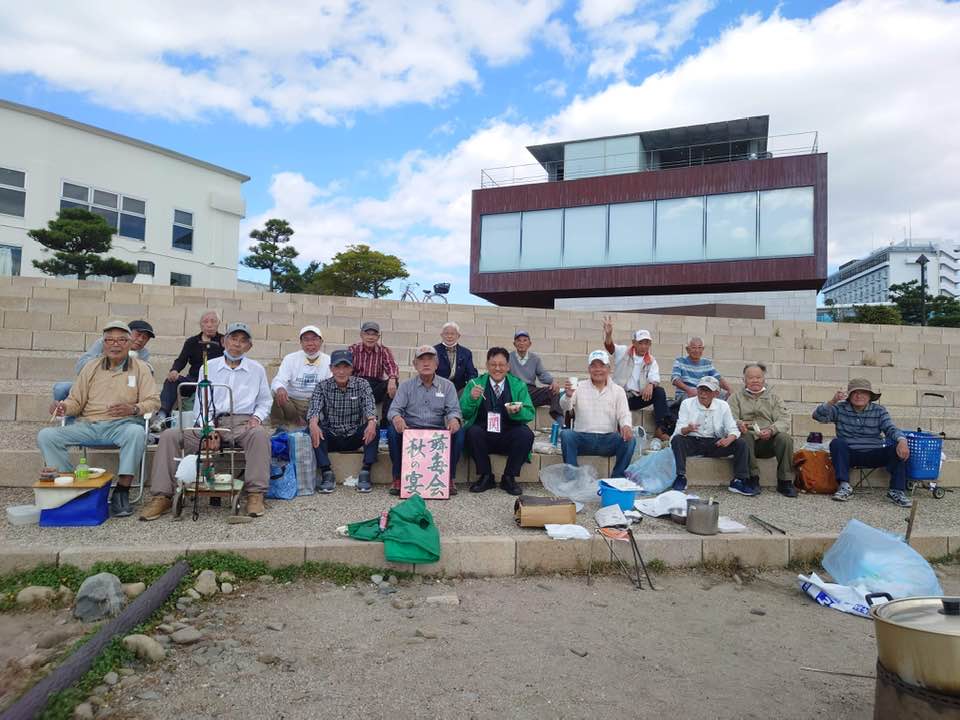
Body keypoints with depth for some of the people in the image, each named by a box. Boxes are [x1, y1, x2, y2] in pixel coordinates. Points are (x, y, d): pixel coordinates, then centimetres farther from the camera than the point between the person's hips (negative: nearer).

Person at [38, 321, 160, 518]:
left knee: (136, 432, -38)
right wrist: (64, 407, -5)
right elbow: (76, 401, 18)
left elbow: (153, 401, 1)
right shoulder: (91, 368, 18)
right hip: (88, 425, 4)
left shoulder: (140, 368, 9)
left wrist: (133, 409, -18)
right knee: (46, 436, -18)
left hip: (122, 425, -3)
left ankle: (122, 491, -29)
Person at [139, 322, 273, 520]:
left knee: (260, 433, -37)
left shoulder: (257, 369, 14)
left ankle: (255, 494, -32)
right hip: (211, 422, 2)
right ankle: (162, 496, -15)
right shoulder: (208, 367, 14)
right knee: (169, 435, -19)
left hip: (243, 423, -2)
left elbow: (265, 401, 18)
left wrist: (257, 416, -5)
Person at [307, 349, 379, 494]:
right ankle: (327, 473, -25)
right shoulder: (322, 386, -2)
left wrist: (372, 422, -42)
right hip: (330, 437, 0)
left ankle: (365, 472, -24)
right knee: (313, 430, -29)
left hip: (355, 437, 0)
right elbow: (314, 408, -18)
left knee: (374, 430, -29)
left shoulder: (362, 384, -2)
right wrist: (313, 423, -42)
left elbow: (369, 406, -18)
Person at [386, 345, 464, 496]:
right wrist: (396, 417, -28)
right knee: (392, 430, -30)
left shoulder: (447, 386, 10)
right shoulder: (406, 386, 9)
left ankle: (449, 478, -12)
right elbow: (394, 409, -2)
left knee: (458, 432, -28)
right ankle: (398, 478, -15)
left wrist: (454, 419, -26)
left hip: (438, 431, 0)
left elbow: (453, 410, 0)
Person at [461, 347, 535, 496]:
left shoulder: (518, 385, 8)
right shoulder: (475, 384, 6)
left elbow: (530, 414, 1)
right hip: (483, 436, 0)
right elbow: (464, 414, -1)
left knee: (526, 433, -27)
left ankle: (509, 478, -7)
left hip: (509, 437, 1)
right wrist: (471, 398, -20)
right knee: (473, 431, -30)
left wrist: (517, 412, -21)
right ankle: (486, 476, -9)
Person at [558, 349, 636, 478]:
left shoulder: (618, 390, 10)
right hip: (583, 438, -1)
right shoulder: (579, 387, 6)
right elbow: (565, 407, -7)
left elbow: (624, 414, 2)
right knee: (565, 434, -30)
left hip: (608, 440, 1)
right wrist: (568, 395, -33)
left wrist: (626, 426, -23)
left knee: (630, 439, -26)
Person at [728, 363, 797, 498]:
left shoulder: (774, 397, 19)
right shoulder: (736, 397, 16)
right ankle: (753, 479, -27)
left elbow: (784, 420, 3)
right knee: (745, 436, -35)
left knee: (785, 438, -29)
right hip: (748, 439, -1)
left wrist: (771, 430, -20)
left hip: (769, 441, 2)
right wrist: (739, 424, -27)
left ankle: (785, 482, -19)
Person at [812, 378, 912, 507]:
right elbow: (818, 416, -13)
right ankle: (845, 486, -29)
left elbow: (891, 429, -10)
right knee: (837, 442, -30)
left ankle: (897, 491, -20)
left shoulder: (879, 411, 5)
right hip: (848, 455, -1)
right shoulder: (840, 408, 1)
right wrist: (832, 401, -31)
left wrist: (902, 440, -33)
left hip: (873, 456, 1)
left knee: (898, 449, -23)